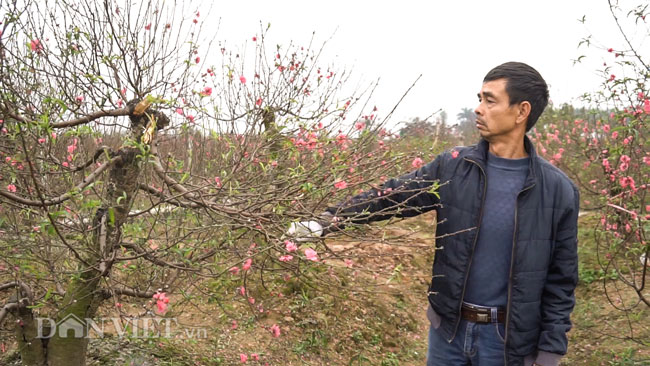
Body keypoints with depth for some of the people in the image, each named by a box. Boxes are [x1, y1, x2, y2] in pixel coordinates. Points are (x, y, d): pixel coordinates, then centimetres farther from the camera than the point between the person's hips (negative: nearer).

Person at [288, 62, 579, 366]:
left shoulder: (557, 190, -9)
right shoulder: (453, 166, -5)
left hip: (506, 338, -2)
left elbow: (560, 280, -4)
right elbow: (391, 196, -1)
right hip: (447, 328, 2)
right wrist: (329, 220, -11)